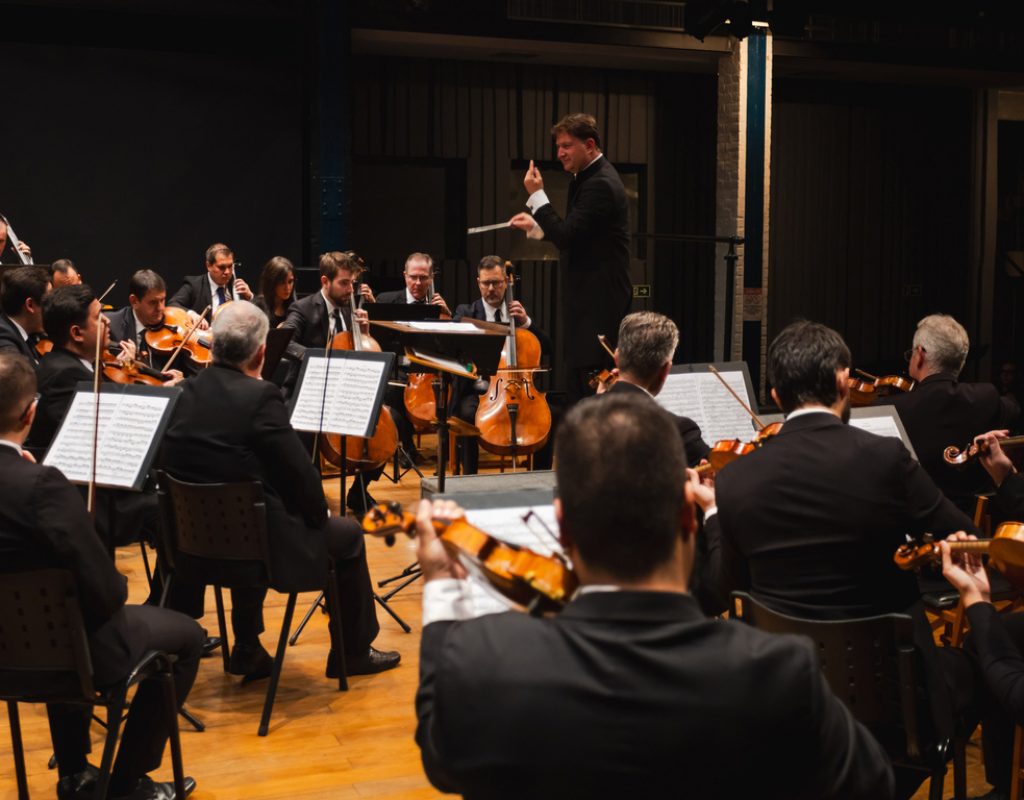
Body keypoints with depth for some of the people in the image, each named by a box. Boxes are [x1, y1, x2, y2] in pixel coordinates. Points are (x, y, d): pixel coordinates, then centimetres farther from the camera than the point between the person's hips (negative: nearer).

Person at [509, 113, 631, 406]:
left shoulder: (600, 183, -18)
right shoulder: (588, 178, 15)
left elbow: (567, 236, -24)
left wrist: (537, 195, -16)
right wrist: (536, 225, 16)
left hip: (599, 302, -11)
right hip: (587, 298, 11)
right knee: (577, 382, 15)